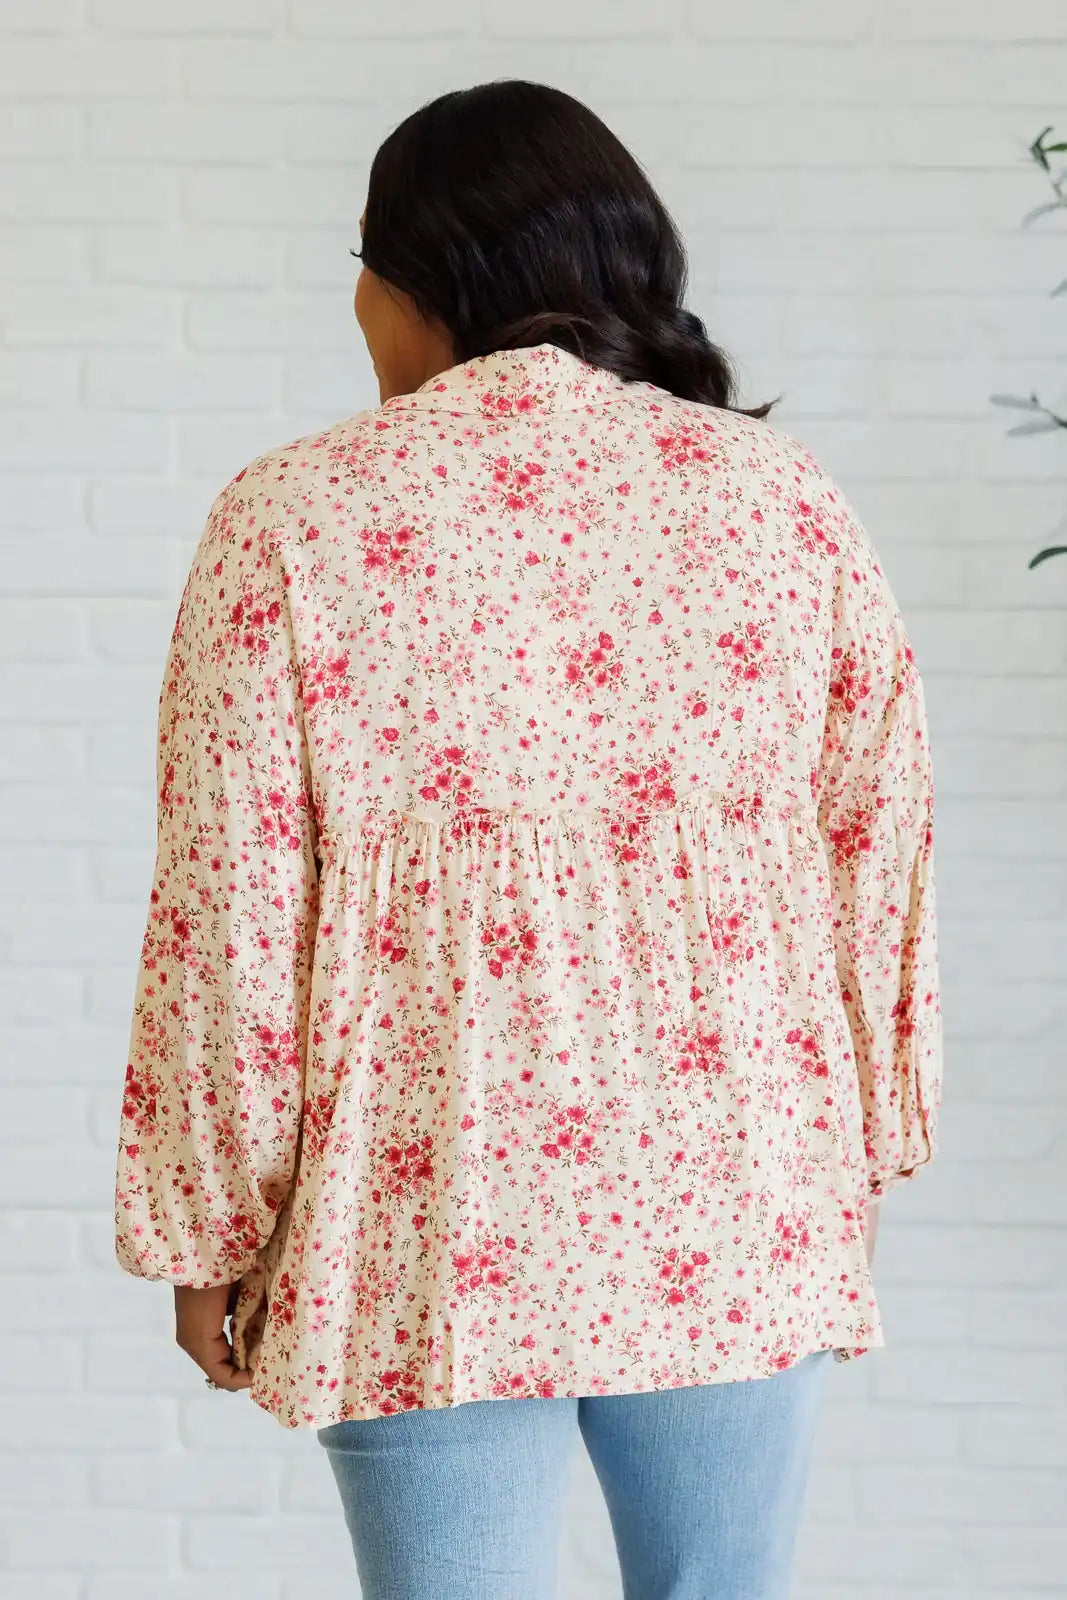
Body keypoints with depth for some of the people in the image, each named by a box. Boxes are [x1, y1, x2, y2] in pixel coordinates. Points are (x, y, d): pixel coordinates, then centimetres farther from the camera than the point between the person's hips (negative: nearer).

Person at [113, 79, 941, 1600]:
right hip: (743, 1216, 3)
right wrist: (861, 1163, 17)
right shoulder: (788, 502, 1)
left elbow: (229, 921, -7)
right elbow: (883, 865, 4)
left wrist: (211, 1237, 3)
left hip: (435, 1236, -2)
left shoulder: (293, 519, -7)